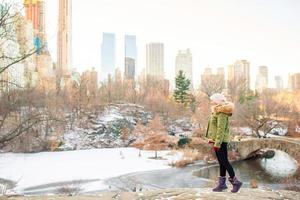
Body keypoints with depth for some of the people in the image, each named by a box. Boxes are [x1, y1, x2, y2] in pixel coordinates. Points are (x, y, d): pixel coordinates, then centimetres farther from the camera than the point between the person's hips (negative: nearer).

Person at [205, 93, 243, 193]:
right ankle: (222, 183, 18)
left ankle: (236, 182, 7)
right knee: (221, 162, 12)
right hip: (217, 140, 10)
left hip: (220, 141, -10)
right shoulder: (217, 111, 12)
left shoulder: (222, 113, -17)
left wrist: (217, 143, -24)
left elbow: (221, 129, -22)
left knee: (224, 162, -3)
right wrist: (212, 139, 19)